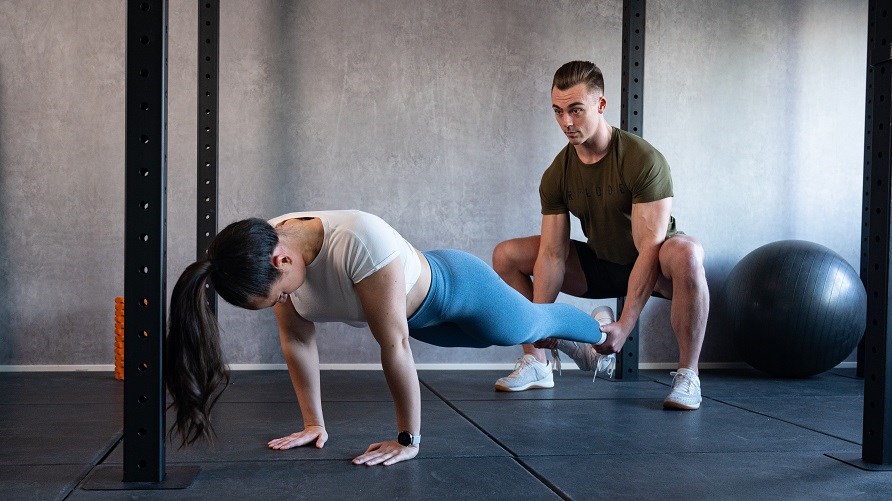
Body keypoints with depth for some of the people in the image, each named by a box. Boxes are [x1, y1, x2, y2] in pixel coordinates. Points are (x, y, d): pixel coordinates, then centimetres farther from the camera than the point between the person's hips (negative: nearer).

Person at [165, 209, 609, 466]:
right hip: (416, 313, 6)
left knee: (531, 325, 25)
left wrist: (409, 439, -32)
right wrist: (314, 422, -11)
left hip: (455, 285, -6)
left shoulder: (360, 242, -48)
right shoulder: (266, 251, -27)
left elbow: (395, 346, -40)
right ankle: (567, 342, 68)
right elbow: (297, 339, -15)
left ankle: (600, 331, 59)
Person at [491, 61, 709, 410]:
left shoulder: (644, 161, -27)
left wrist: (624, 326, -37)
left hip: (654, 267, -5)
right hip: (601, 264, 5)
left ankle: (687, 375, -26)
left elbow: (649, 248, -31)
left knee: (686, 252, -41)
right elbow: (552, 253, -11)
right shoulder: (557, 175, -10)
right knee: (506, 256, -4)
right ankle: (535, 363, 3)